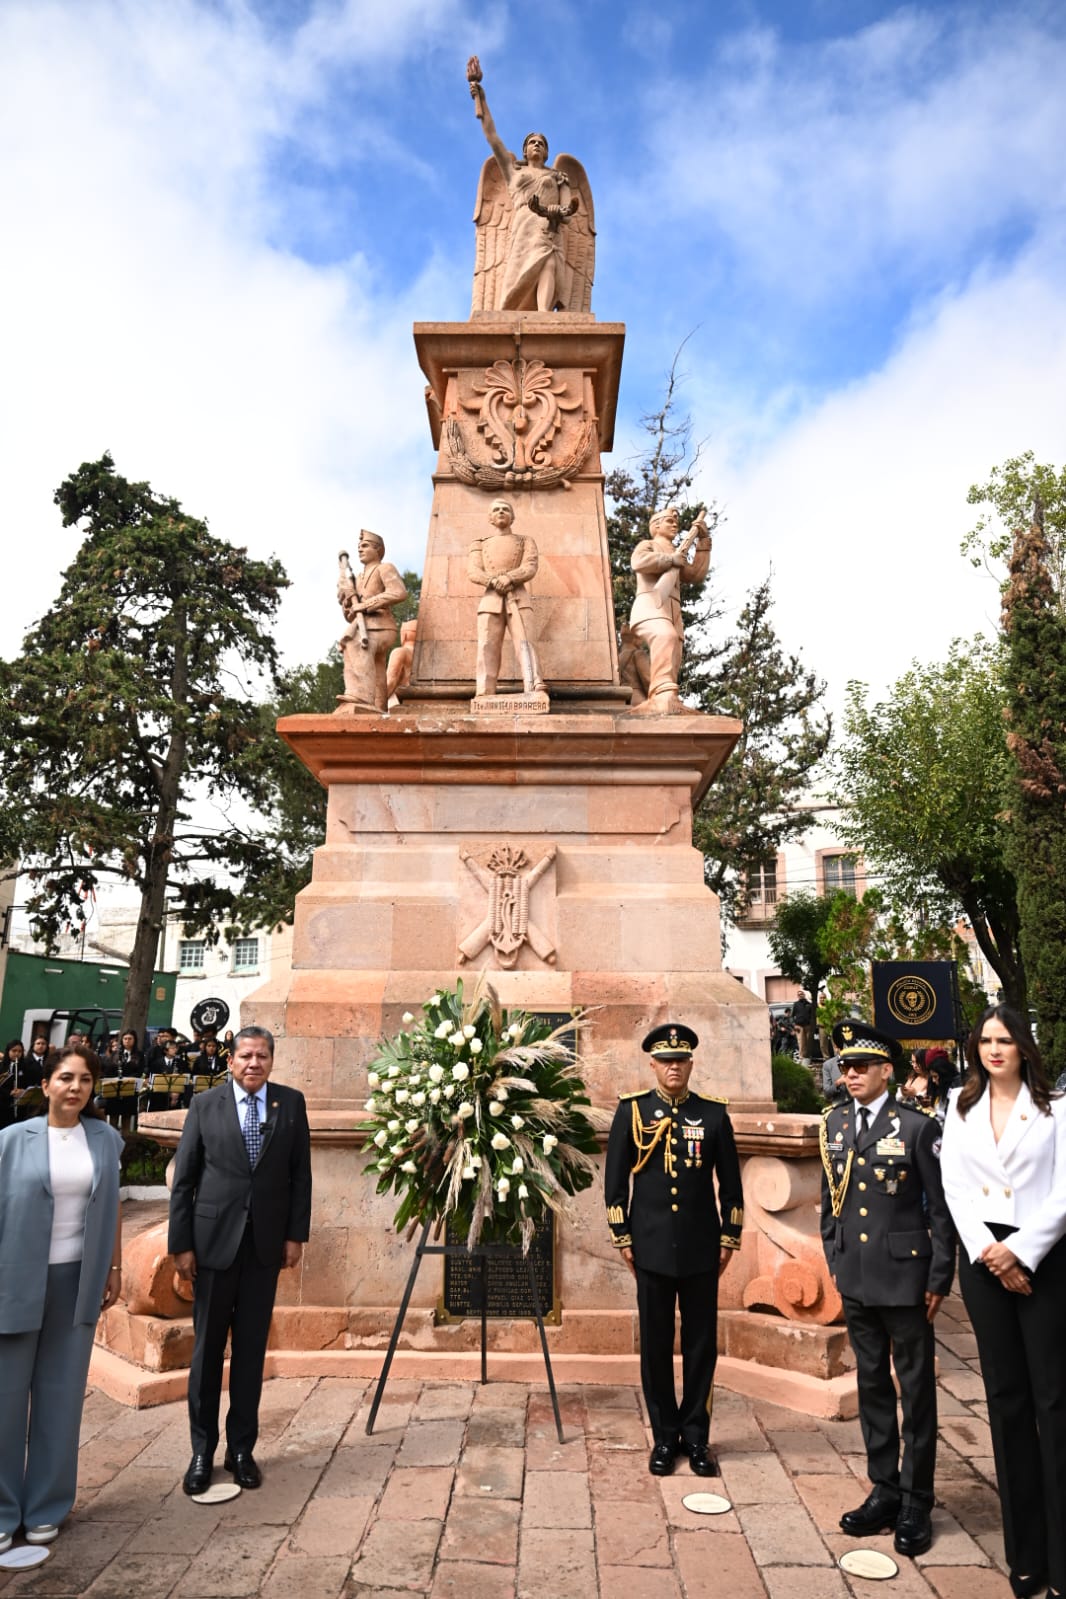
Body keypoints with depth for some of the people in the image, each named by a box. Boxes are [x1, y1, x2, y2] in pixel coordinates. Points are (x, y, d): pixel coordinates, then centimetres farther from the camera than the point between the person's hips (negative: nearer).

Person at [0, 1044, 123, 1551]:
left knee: (61, 1393, 10)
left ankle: (46, 1507, 25)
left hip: (76, 1280, 2)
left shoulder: (105, 1140, 2)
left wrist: (115, 1268, 7)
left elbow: (111, 1209, 8)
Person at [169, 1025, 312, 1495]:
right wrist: (181, 1244, -4)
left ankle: (241, 1448, 23)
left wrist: (296, 1234, 0)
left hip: (266, 1243, 1)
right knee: (207, 1348, 9)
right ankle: (202, 1451, 24)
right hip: (214, 1240, -1)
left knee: (252, 1349, 9)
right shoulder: (205, 1105, -3)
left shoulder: (291, 1103, -1)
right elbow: (183, 1179, -1)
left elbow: (300, 1174, 3)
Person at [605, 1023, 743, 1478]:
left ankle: (696, 1436, 24)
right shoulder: (632, 1110, -2)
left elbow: (730, 1182, 6)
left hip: (701, 1248, 1)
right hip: (652, 1247, -1)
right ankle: (665, 1437, 24)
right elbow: (615, 1179, 1)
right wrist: (622, 1238, -1)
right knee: (655, 1345, 8)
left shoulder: (714, 1113, 1)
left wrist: (729, 1238, 4)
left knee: (701, 1344, 9)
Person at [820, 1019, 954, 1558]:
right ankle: (883, 1490, 28)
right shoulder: (834, 1123, 4)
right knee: (872, 1384, 15)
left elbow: (941, 1209, -7)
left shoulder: (916, 1126, -10)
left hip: (905, 1277, -4)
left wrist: (939, 1280, -7)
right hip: (855, 1280, 5)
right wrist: (834, 1261, 11)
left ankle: (915, 1503, 21)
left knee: (916, 1388, 7)